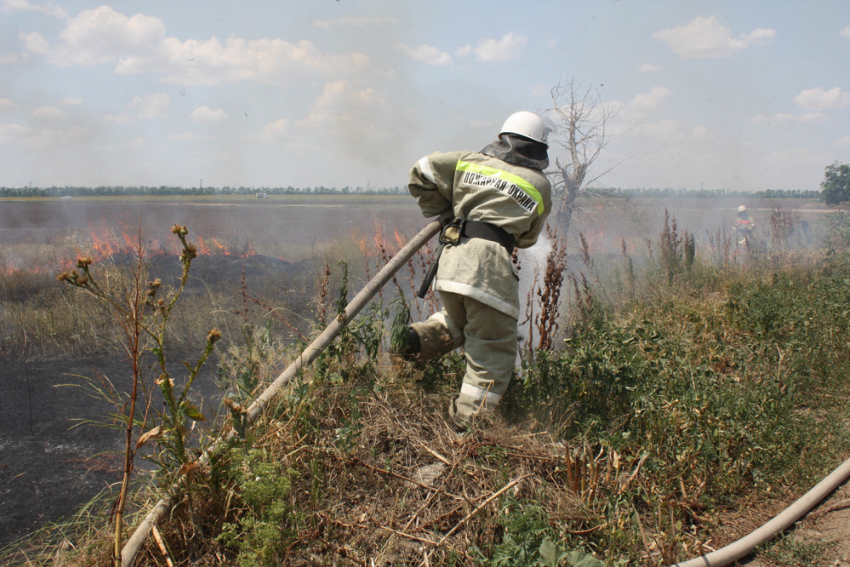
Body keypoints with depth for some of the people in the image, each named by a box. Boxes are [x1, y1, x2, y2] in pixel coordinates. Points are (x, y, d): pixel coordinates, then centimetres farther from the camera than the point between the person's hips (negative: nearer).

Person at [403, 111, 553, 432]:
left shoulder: (470, 162, 18)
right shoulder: (540, 187, 14)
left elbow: (422, 172, 15)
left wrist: (439, 213, 25)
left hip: (451, 260, 4)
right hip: (490, 265, -4)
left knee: (457, 323, 30)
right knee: (492, 358, 4)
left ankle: (419, 338, 3)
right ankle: (464, 427, -2)